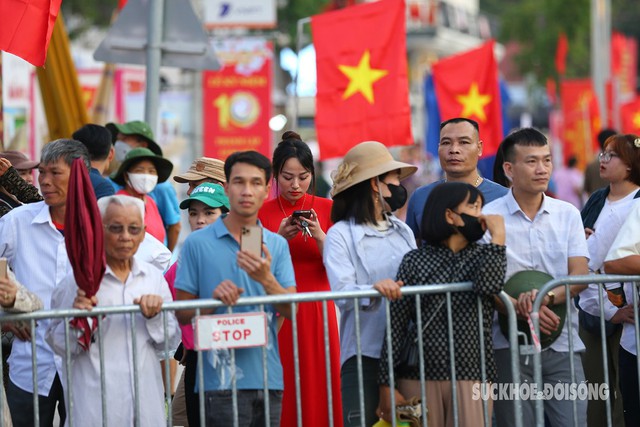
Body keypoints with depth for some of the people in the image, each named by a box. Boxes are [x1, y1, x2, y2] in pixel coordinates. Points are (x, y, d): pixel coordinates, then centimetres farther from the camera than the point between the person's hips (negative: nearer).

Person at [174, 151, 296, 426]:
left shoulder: (277, 245, 10)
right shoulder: (197, 243, 0)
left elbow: (292, 311, 1)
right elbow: (182, 313, 1)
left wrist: (266, 280, -16)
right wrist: (214, 299, -18)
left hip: (269, 379, 4)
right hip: (222, 380, -4)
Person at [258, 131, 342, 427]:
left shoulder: (327, 209, 5)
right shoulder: (261, 213, 2)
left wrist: (319, 236, -16)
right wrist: (279, 239, -14)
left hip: (318, 311, 1)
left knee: (320, 390, -1)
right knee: (283, 394, -3)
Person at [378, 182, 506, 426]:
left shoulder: (483, 256, 11)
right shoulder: (416, 261, 3)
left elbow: (489, 286, -13)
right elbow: (397, 326, 0)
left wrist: (498, 235, -4)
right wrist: (387, 386, -6)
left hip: (472, 379, 2)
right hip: (420, 378, -2)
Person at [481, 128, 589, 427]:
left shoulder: (567, 214, 9)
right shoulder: (489, 217, -1)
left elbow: (580, 274, 0)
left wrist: (548, 296, -21)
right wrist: (524, 309, -25)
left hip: (562, 343, 2)